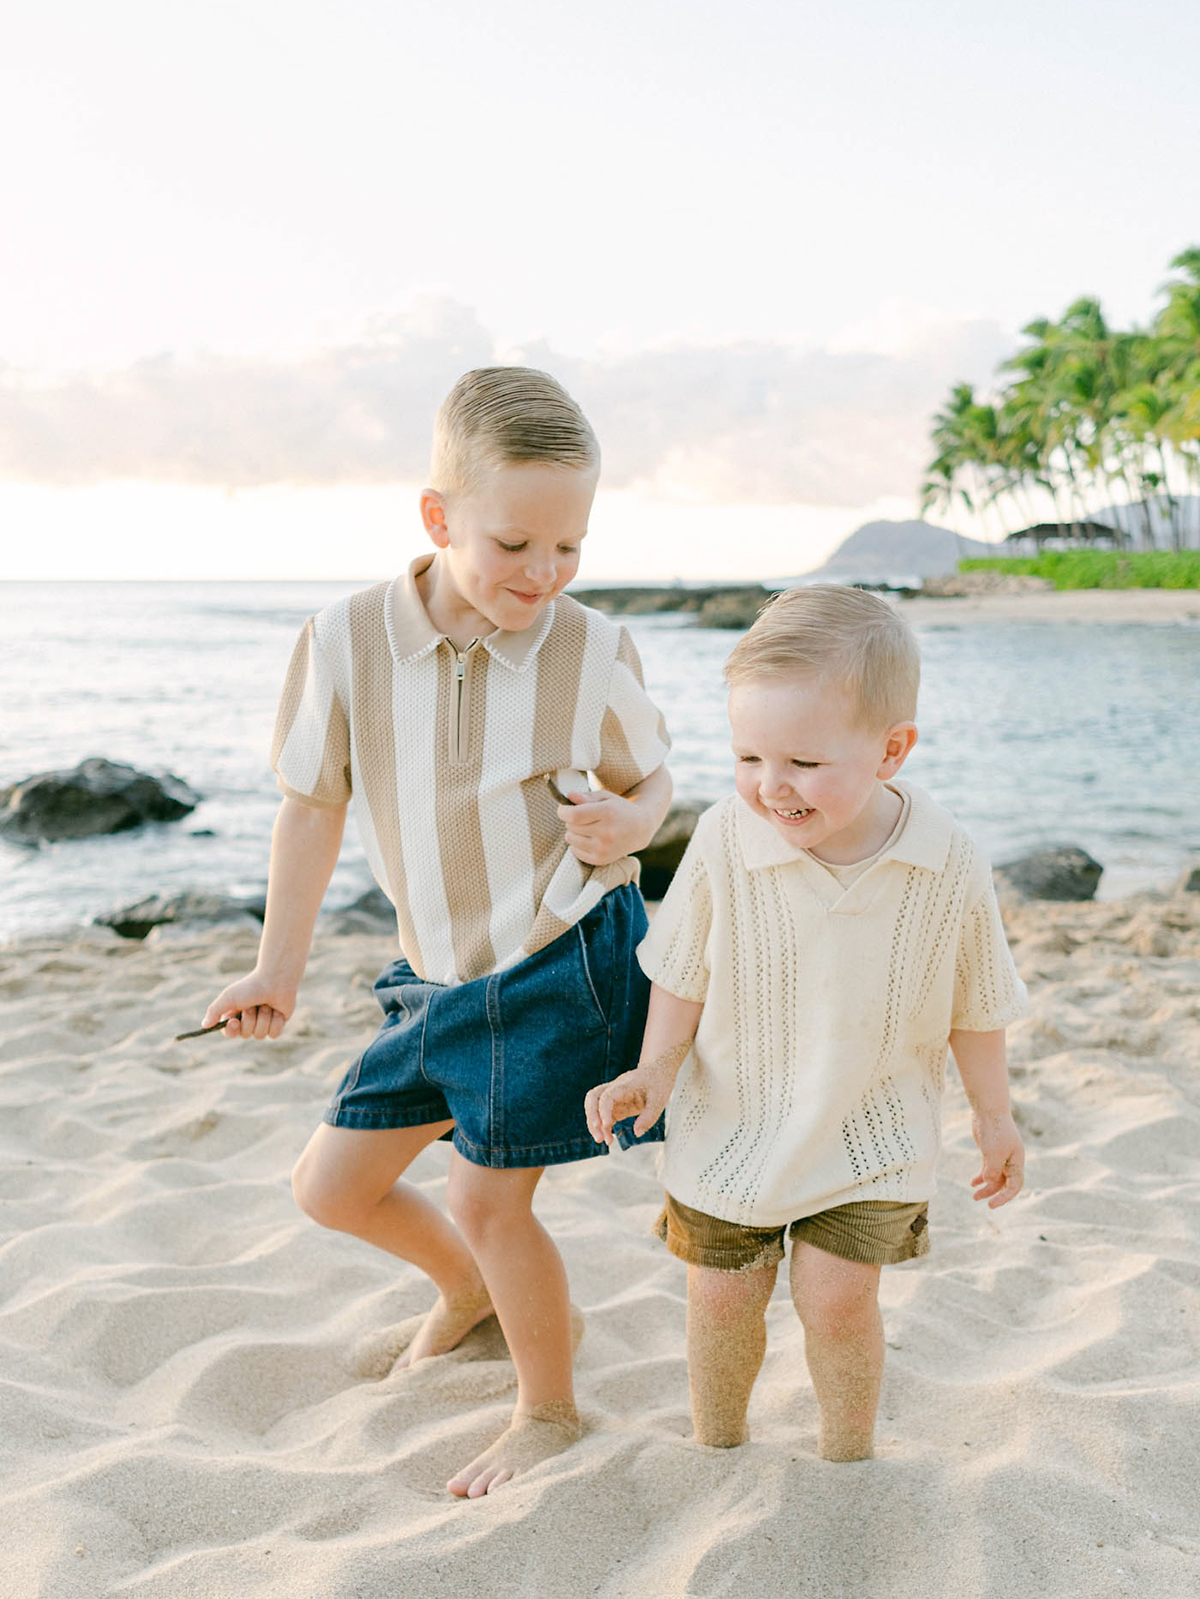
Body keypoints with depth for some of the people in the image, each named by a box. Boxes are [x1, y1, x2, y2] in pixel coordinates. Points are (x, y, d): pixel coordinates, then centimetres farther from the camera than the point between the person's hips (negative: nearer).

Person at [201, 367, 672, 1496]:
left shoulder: (592, 652, -11)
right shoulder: (343, 642, -9)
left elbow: (651, 779, 6)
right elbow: (311, 804, 2)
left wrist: (629, 822, -19)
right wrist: (278, 971, 6)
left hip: (567, 961, -4)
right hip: (439, 977, 4)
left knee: (486, 1196, -1)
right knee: (330, 1184, 11)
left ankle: (549, 1411, 27)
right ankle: (468, 1290, 44)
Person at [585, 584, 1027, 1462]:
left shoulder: (949, 867, -20)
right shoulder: (725, 840, -22)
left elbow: (975, 1005, -3)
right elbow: (685, 973, -4)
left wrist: (995, 1117, 8)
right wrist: (655, 1070, -13)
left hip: (870, 1129, -1)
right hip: (733, 1118, 1)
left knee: (838, 1296, -3)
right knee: (721, 1299, 10)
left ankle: (847, 1459, 26)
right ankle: (717, 1448, 39)